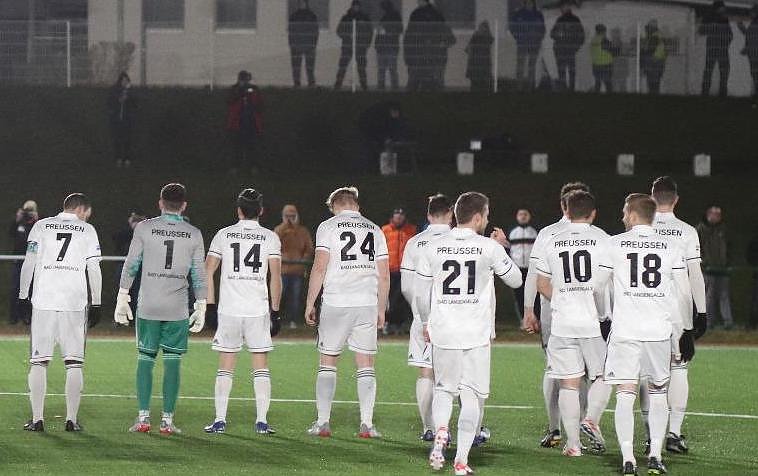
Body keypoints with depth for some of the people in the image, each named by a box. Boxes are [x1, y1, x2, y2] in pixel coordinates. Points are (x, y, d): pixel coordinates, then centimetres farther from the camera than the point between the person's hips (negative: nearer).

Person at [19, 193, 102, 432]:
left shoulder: (41, 226, 8)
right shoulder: (87, 231, 6)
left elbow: (29, 263, 4)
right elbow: (93, 269, 2)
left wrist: (23, 294, 10)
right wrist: (96, 304, 6)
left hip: (43, 301, 1)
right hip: (75, 303, -1)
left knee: (39, 362, 4)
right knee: (74, 363, 4)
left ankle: (37, 419, 1)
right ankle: (71, 419, 1)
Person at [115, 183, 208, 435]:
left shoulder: (144, 228, 1)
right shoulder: (193, 234, 4)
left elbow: (131, 266, 1)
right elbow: (199, 275, 5)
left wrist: (122, 298, 7)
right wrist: (201, 308, 12)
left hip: (148, 306, 0)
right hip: (177, 309, 0)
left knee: (145, 359, 5)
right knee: (172, 362, 3)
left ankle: (143, 417, 1)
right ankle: (167, 419, 0)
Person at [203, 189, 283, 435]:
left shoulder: (223, 235, 4)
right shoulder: (270, 238, 2)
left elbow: (208, 271, 2)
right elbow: (275, 276, -3)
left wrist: (210, 305, 7)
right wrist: (275, 311, 3)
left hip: (228, 310, 0)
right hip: (258, 310, 0)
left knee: (226, 367, 7)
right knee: (261, 366, 6)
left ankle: (220, 420, 3)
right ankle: (262, 421, 1)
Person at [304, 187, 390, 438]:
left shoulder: (328, 227, 0)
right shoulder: (374, 230, 12)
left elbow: (320, 268, -7)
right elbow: (384, 275, 10)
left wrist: (310, 304, -1)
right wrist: (381, 309, 18)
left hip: (336, 304, -3)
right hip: (367, 304, 3)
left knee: (328, 362, 6)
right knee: (365, 365, 6)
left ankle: (323, 422, 3)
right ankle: (367, 424, 1)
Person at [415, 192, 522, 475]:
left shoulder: (434, 248, 1)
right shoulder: (489, 247, -5)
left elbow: (420, 292, 7)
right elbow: (515, 280, 8)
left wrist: (426, 323, 23)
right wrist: (501, 250, 21)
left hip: (442, 333, 2)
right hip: (476, 334, -2)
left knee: (443, 389, 19)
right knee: (472, 395, 5)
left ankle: (441, 431, -9)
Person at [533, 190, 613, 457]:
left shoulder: (553, 243, 6)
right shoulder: (601, 239, -3)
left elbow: (542, 284, 12)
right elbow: (603, 284, -9)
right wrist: (604, 313, 4)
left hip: (562, 323, 2)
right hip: (593, 323, -2)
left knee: (569, 383, 5)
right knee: (602, 376, 13)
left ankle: (573, 443, 4)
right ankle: (592, 420, -8)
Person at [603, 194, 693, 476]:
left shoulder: (614, 244, 1)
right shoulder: (670, 247, 5)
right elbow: (684, 294, 7)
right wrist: (687, 333, 14)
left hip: (625, 330, -2)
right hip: (659, 331, 2)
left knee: (625, 394, -1)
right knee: (658, 392, 15)